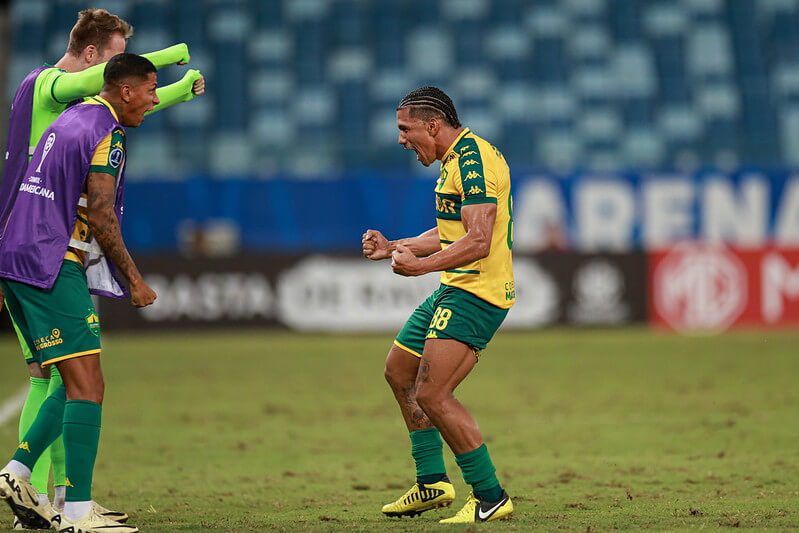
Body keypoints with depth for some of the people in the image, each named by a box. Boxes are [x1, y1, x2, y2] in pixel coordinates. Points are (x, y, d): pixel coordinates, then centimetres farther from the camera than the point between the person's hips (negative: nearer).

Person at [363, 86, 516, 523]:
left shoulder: (473, 159, -18)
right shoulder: (458, 159, 16)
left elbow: (478, 241, -26)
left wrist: (422, 266, -28)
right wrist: (393, 248, 21)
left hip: (477, 292, -11)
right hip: (455, 290, 11)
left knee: (432, 393, -17)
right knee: (399, 370, 19)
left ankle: (491, 498, -11)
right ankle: (431, 482, 24)